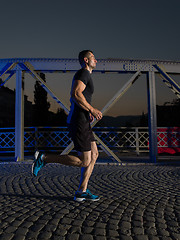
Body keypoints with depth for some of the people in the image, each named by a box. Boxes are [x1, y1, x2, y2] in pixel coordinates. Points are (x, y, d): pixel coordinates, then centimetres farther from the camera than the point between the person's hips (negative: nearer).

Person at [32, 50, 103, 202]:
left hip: (83, 122, 11)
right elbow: (75, 94, -24)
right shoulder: (84, 72, -8)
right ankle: (43, 158, -3)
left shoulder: (84, 76, 24)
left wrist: (88, 111, 21)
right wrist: (92, 110, -17)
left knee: (94, 155, 9)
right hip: (79, 122, -11)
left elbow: (73, 98, 30)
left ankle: (82, 192, 12)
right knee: (84, 161, -8)